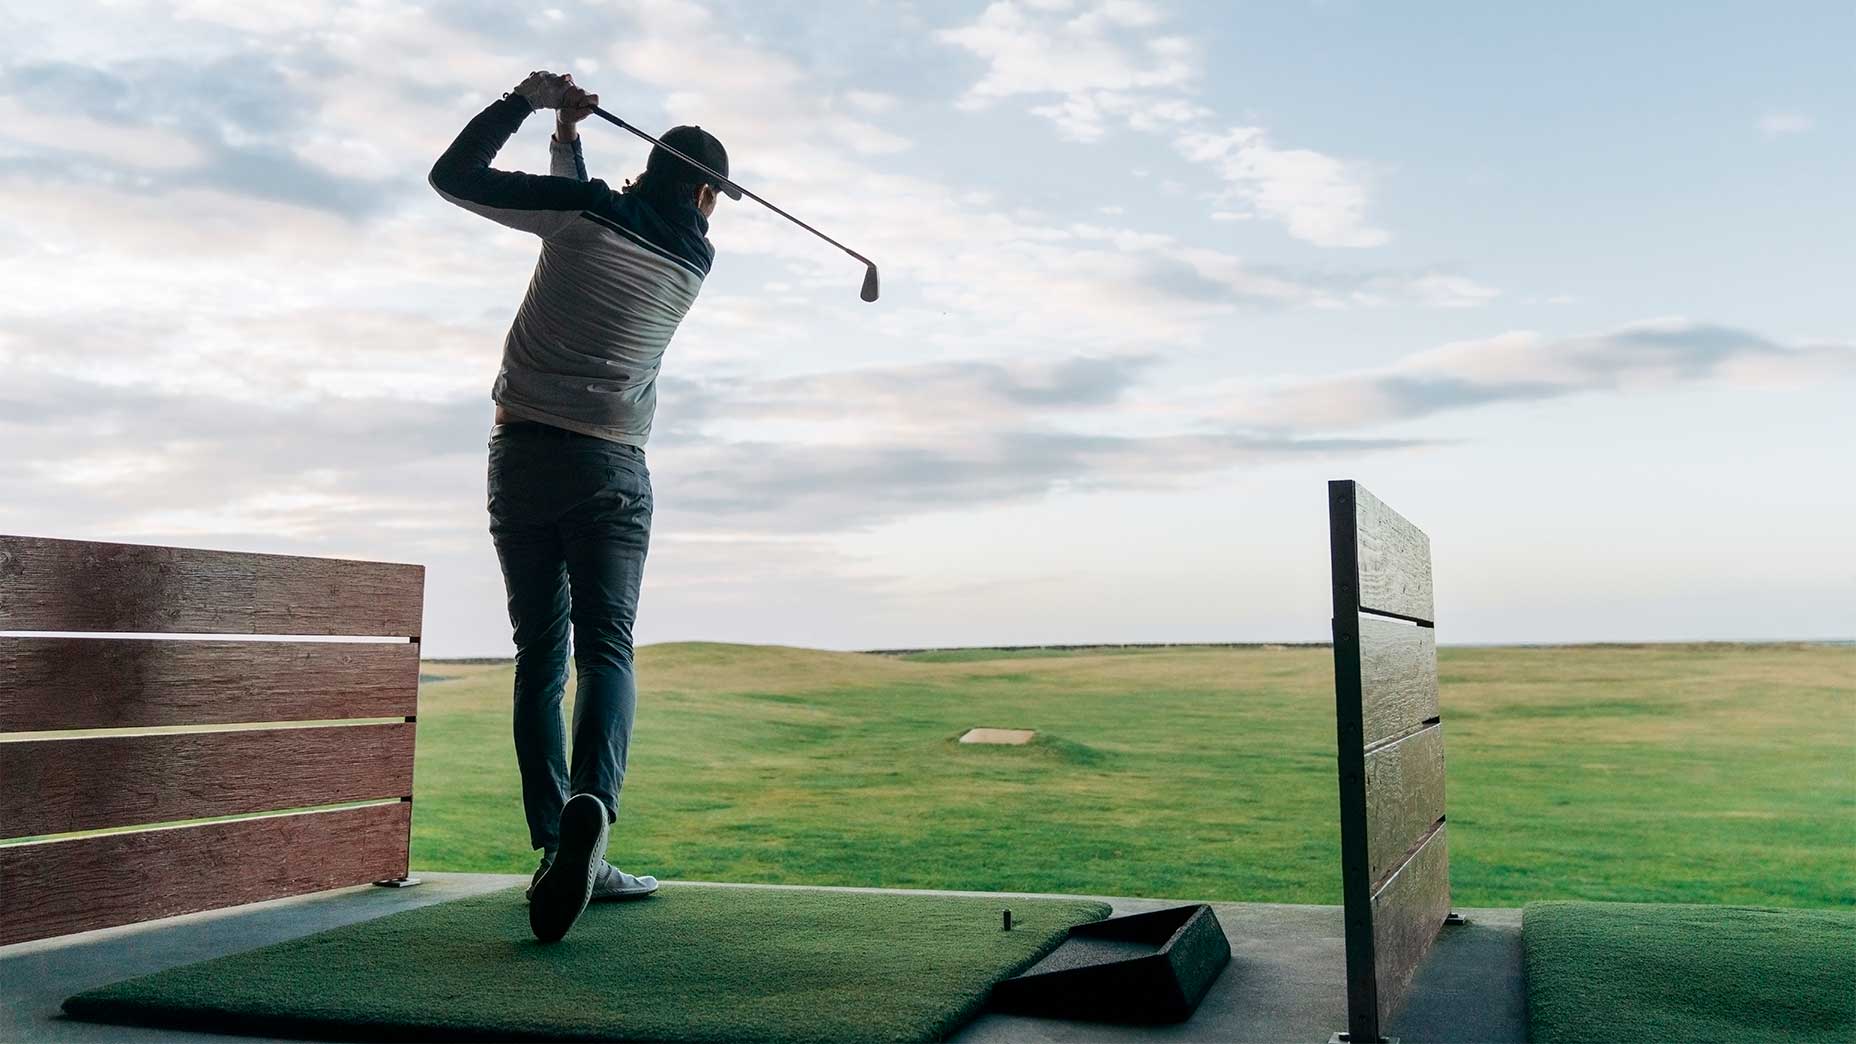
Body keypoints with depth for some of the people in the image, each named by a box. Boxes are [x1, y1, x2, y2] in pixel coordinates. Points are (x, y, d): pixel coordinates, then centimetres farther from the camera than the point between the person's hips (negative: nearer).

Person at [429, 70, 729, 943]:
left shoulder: (585, 209, 1)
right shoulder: (697, 259, 9)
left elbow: (452, 175, 9)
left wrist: (528, 100, 15)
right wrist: (568, 138, 25)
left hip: (522, 456, 1)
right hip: (611, 470, 0)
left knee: (539, 658, 5)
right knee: (604, 648, -7)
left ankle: (559, 852, 1)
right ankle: (589, 807, -34)